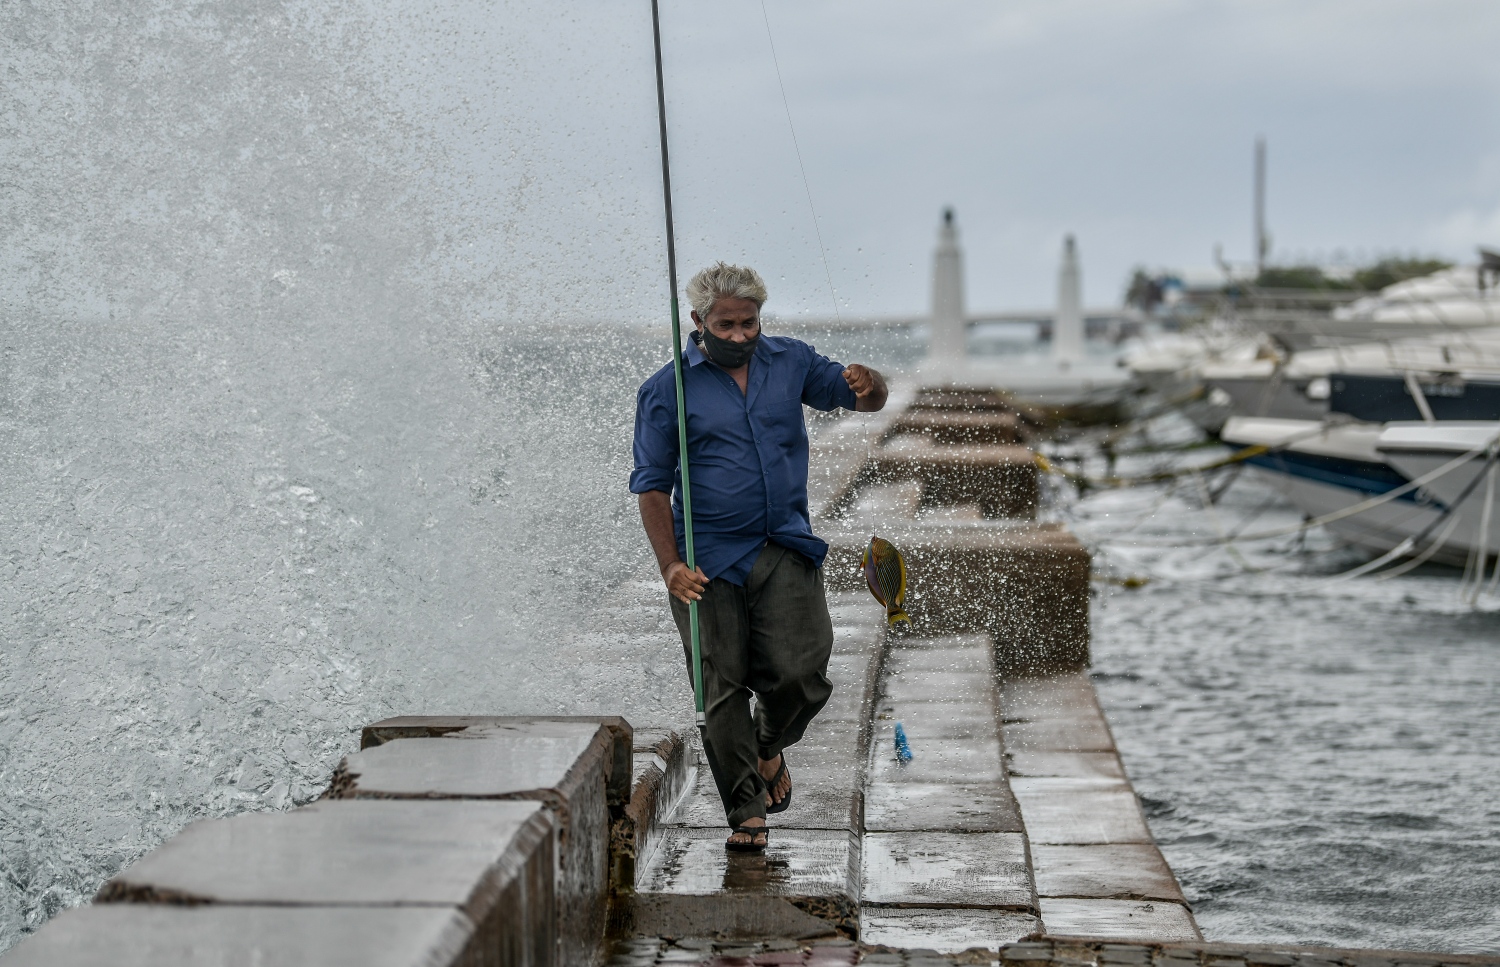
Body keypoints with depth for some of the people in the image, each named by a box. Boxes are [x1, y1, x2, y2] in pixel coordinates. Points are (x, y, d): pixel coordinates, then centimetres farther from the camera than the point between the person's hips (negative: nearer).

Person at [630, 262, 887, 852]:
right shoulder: (667, 389, 1)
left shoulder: (790, 362, 9)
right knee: (723, 692, -1)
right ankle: (746, 811, 14)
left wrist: (867, 386, -12)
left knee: (801, 676, -9)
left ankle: (770, 747, 24)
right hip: (710, 560, -2)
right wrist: (670, 566, -11)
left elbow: (864, 399, 14)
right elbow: (652, 486, 0)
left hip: (786, 551, 2)